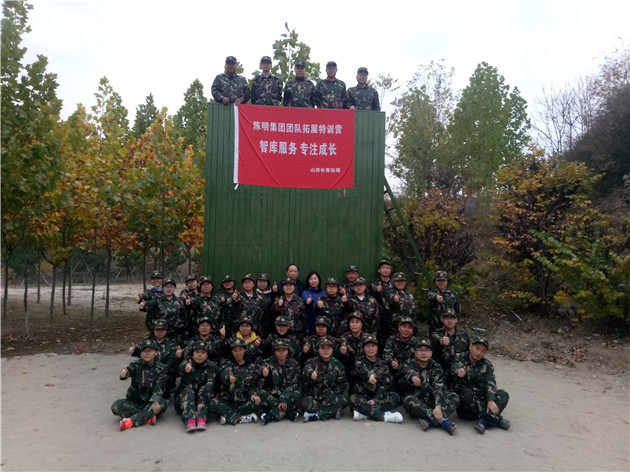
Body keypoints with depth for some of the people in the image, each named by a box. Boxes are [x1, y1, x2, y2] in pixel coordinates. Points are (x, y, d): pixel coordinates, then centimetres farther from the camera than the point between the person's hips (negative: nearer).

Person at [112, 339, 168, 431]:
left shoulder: (160, 369, -5)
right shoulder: (136, 365, -1)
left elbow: (158, 388, -17)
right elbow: (129, 370, -24)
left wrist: (155, 402, -35)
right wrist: (123, 374, -48)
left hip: (149, 403, -2)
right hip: (133, 402, 2)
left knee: (162, 403, -31)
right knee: (116, 406, -24)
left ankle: (131, 421, -28)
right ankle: (148, 417, -25)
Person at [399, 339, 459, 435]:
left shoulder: (436, 367, 2)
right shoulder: (408, 364, 1)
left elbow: (438, 388, -14)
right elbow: (407, 371, -25)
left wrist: (438, 406, -32)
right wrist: (412, 377, -51)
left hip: (432, 404, 2)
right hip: (416, 405, -2)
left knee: (455, 397, -20)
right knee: (408, 400, -33)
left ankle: (430, 421, -38)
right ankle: (442, 420, -39)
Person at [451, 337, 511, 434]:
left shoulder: (487, 365, 6)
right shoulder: (460, 358, 0)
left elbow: (490, 383, -10)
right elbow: (455, 367, -23)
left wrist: (491, 400, -29)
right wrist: (458, 371, -48)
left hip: (482, 402, 3)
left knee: (503, 394, -19)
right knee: (467, 393, -34)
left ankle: (485, 421, -37)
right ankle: (496, 419, -26)